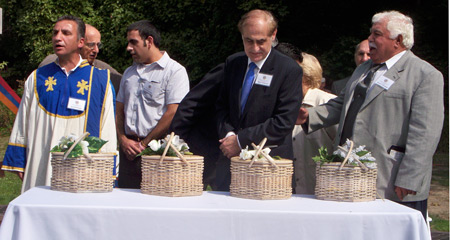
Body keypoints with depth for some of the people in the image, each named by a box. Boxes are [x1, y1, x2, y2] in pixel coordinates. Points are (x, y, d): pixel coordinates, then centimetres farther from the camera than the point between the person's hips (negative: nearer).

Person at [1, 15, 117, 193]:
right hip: (41, 169, 2)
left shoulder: (100, 80, 5)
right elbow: (22, 126, 13)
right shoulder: (37, 78, 11)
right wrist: (18, 164, 7)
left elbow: (108, 130, 4)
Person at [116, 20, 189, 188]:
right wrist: (123, 140, 1)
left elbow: (172, 114, -11)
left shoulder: (174, 71, -3)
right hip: (128, 150, 6)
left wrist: (145, 143, -8)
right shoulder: (129, 73, 20)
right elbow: (119, 110, 19)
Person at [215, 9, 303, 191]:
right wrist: (228, 134, -7)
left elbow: (284, 122, -13)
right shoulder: (232, 63, 10)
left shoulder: (290, 70, -8)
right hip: (230, 159, 5)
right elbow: (222, 106, 14)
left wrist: (241, 140, -14)